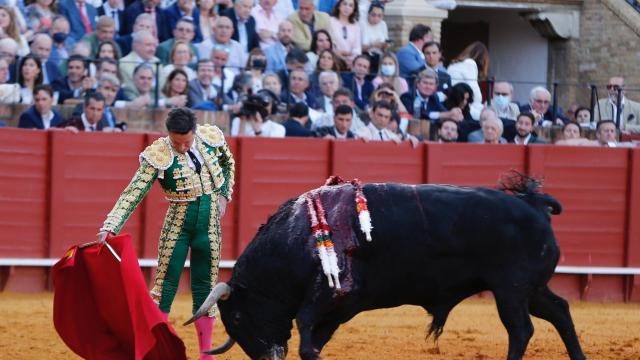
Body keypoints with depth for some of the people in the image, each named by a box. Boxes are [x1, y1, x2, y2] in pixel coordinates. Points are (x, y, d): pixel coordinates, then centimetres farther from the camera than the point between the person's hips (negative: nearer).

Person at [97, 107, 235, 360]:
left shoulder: (212, 138, -7)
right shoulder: (158, 156, -18)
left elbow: (228, 163, 16)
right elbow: (132, 195, -23)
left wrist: (224, 195, 6)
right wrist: (110, 227, -33)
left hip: (210, 224, 3)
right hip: (177, 224, -3)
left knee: (205, 289, 9)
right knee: (165, 287, -3)